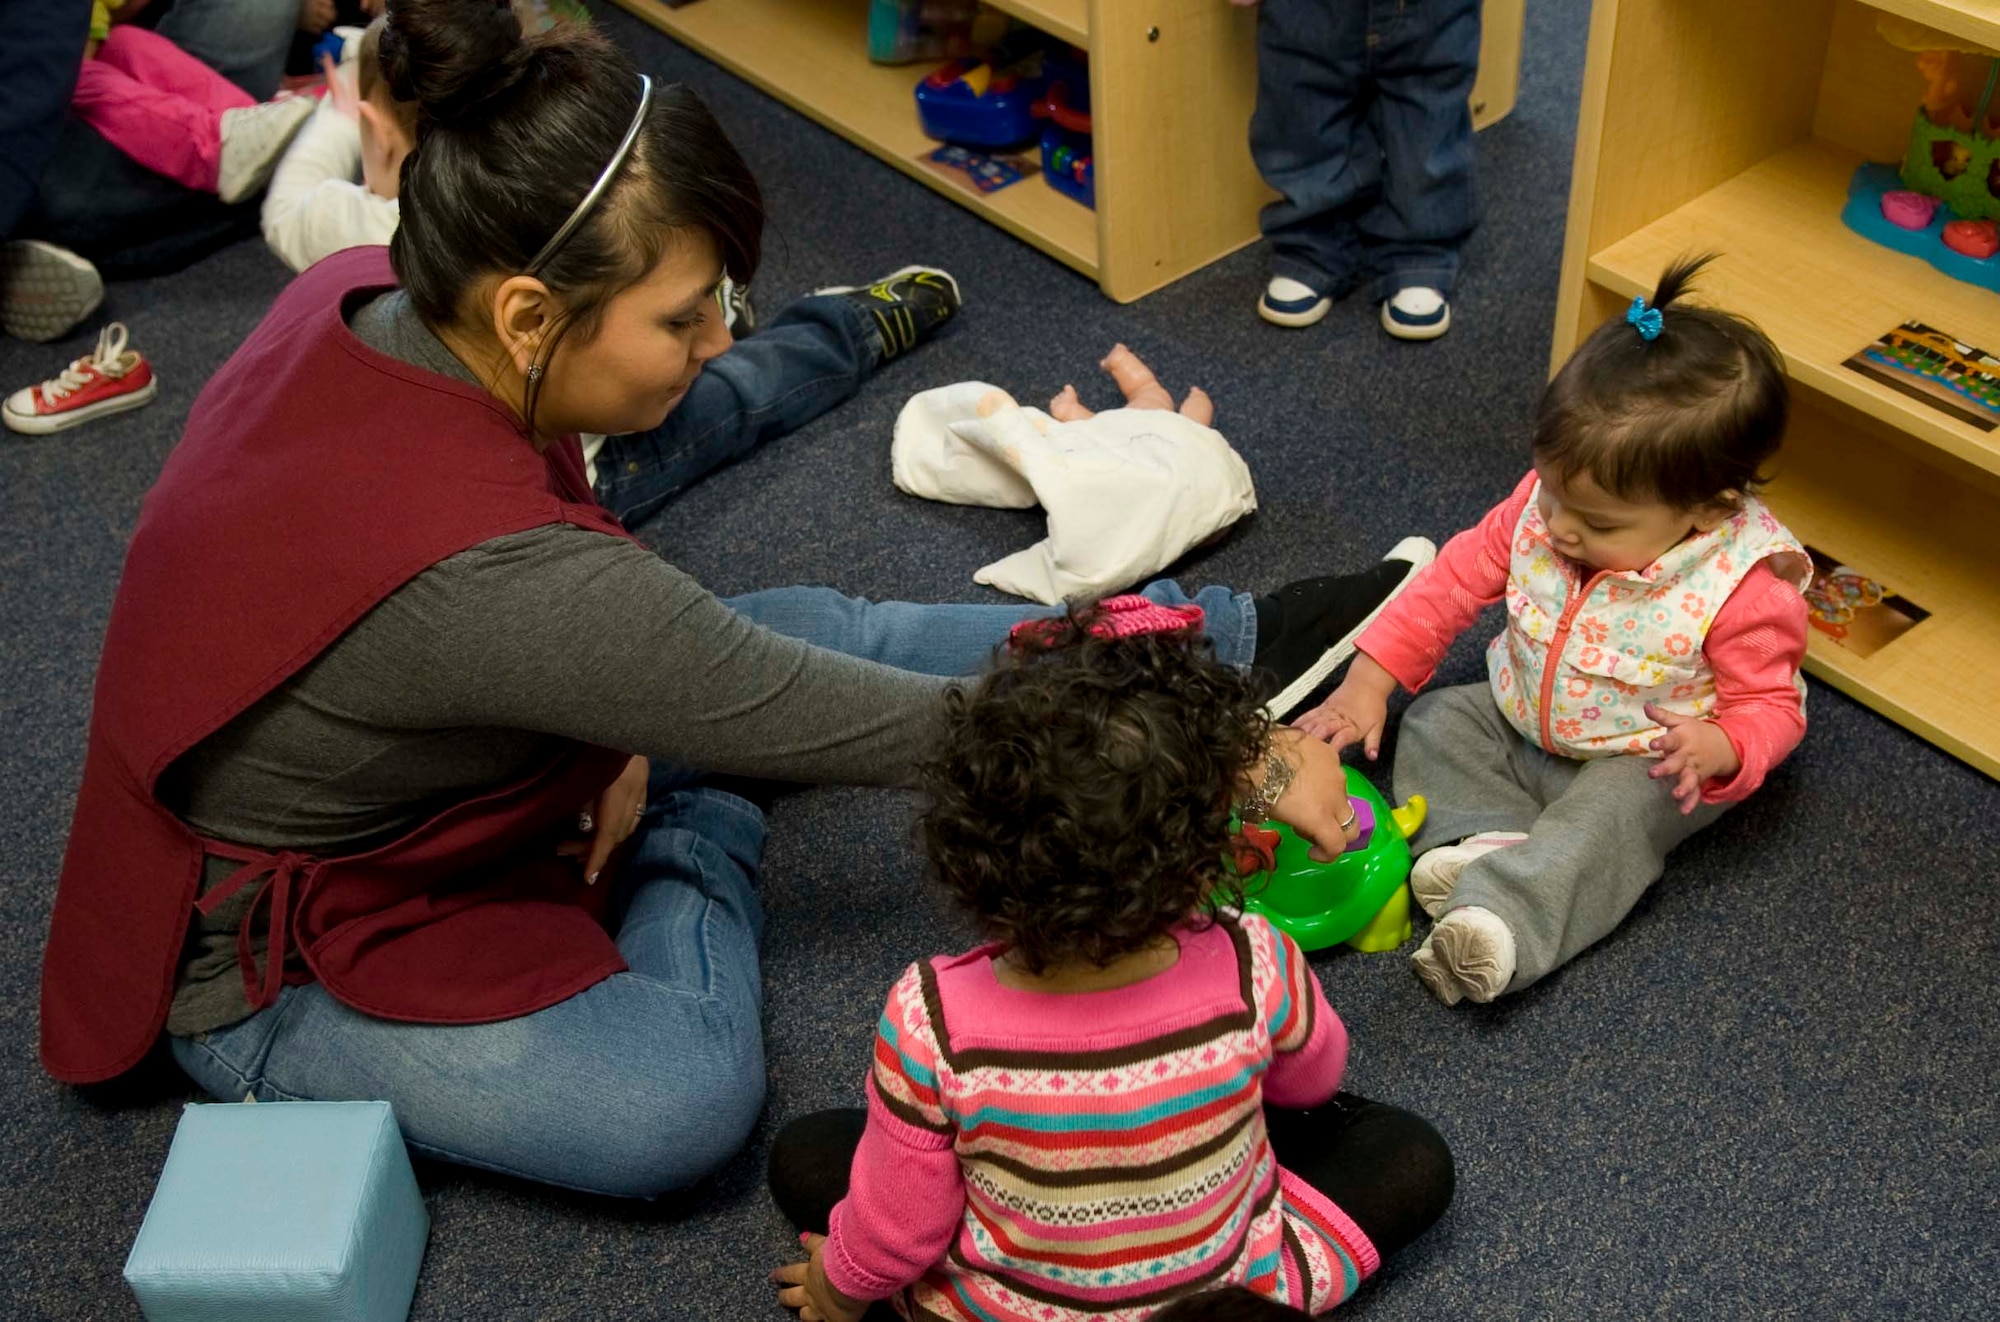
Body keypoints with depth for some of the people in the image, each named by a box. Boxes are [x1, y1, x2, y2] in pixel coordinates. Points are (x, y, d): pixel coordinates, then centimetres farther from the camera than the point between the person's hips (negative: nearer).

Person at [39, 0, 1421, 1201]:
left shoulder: (369, 297, -16)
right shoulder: (479, 568, -41)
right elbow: (853, 728, -33)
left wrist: (621, 742, -7)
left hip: (390, 778, 8)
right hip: (284, 959, -8)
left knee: (819, 627, 1)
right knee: (684, 1103, -29)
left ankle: (1244, 635, 10)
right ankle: (692, 847, 3)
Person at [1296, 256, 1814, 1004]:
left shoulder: (1745, 589, -28)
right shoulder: (1545, 504, -16)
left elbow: (1770, 705, -15)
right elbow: (1461, 576, -5)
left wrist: (1718, 747, -41)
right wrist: (1372, 678, -11)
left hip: (1643, 770, -6)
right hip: (1518, 722, 6)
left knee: (1608, 817, -33)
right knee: (1437, 721, -6)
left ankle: (1499, 920, -47)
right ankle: (1488, 836, -25)